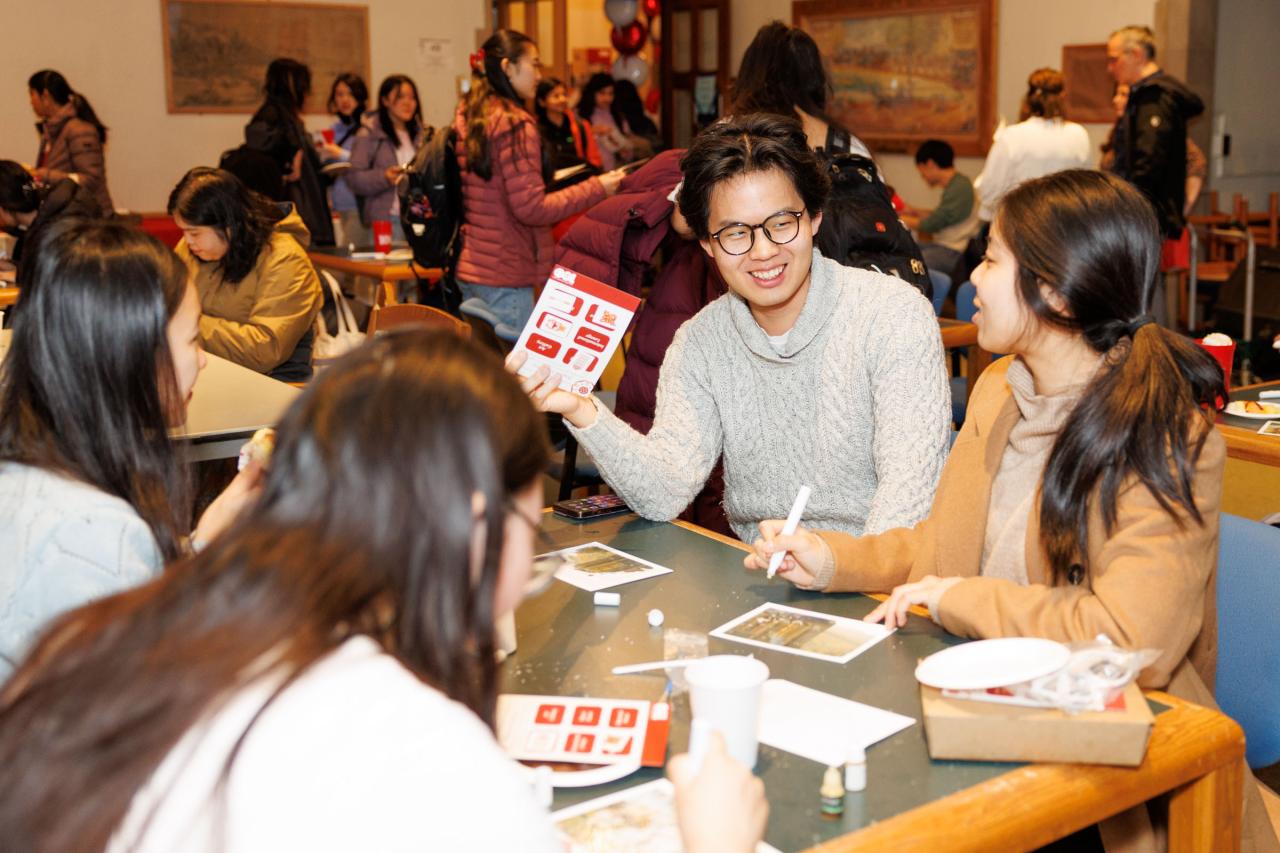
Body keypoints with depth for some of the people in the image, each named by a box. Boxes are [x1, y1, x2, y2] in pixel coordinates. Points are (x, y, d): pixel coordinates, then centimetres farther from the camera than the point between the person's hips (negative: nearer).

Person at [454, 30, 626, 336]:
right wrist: (597, 188, -13)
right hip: (503, 280, -9)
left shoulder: (467, 118, 10)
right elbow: (530, 209, -19)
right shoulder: (515, 123, -15)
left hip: (467, 269, 9)